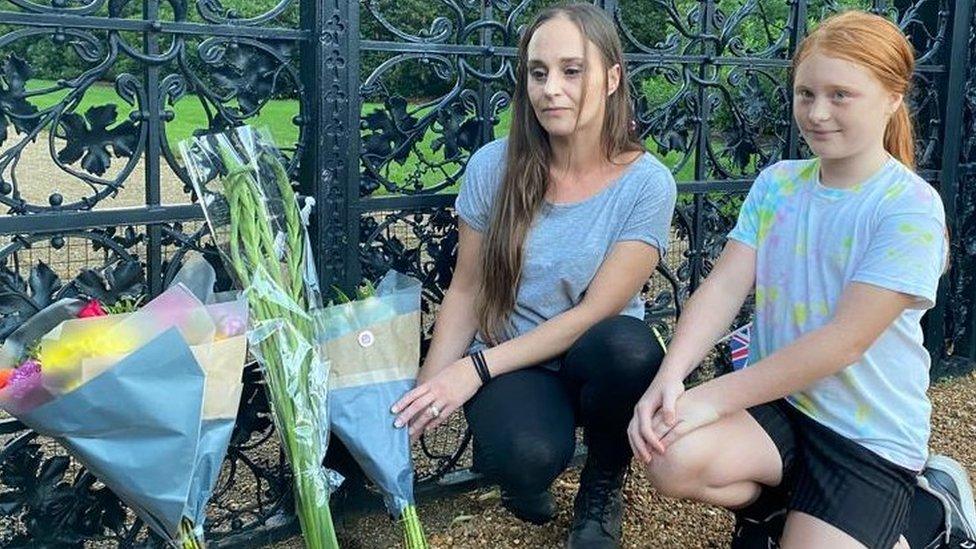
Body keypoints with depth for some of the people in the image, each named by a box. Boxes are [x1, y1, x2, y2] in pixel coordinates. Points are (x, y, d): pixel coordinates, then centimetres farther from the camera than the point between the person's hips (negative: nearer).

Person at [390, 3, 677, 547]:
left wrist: (476, 368, -21)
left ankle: (604, 485, -3)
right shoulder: (494, 166, -7)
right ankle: (525, 475, 7)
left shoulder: (648, 182, -12)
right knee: (527, 457, -35)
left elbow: (595, 311, -16)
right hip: (511, 362, 0)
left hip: (595, 359, 1)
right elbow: (465, 293, -1)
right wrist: (426, 393, -13)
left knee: (628, 347, -36)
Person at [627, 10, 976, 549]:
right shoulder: (776, 182, 2)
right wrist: (670, 377, -24)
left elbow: (845, 340, -21)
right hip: (775, 401, 4)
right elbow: (724, 286, -6)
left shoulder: (911, 207, -15)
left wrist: (715, 396, -23)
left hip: (869, 432, -3)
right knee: (673, 459, -25)